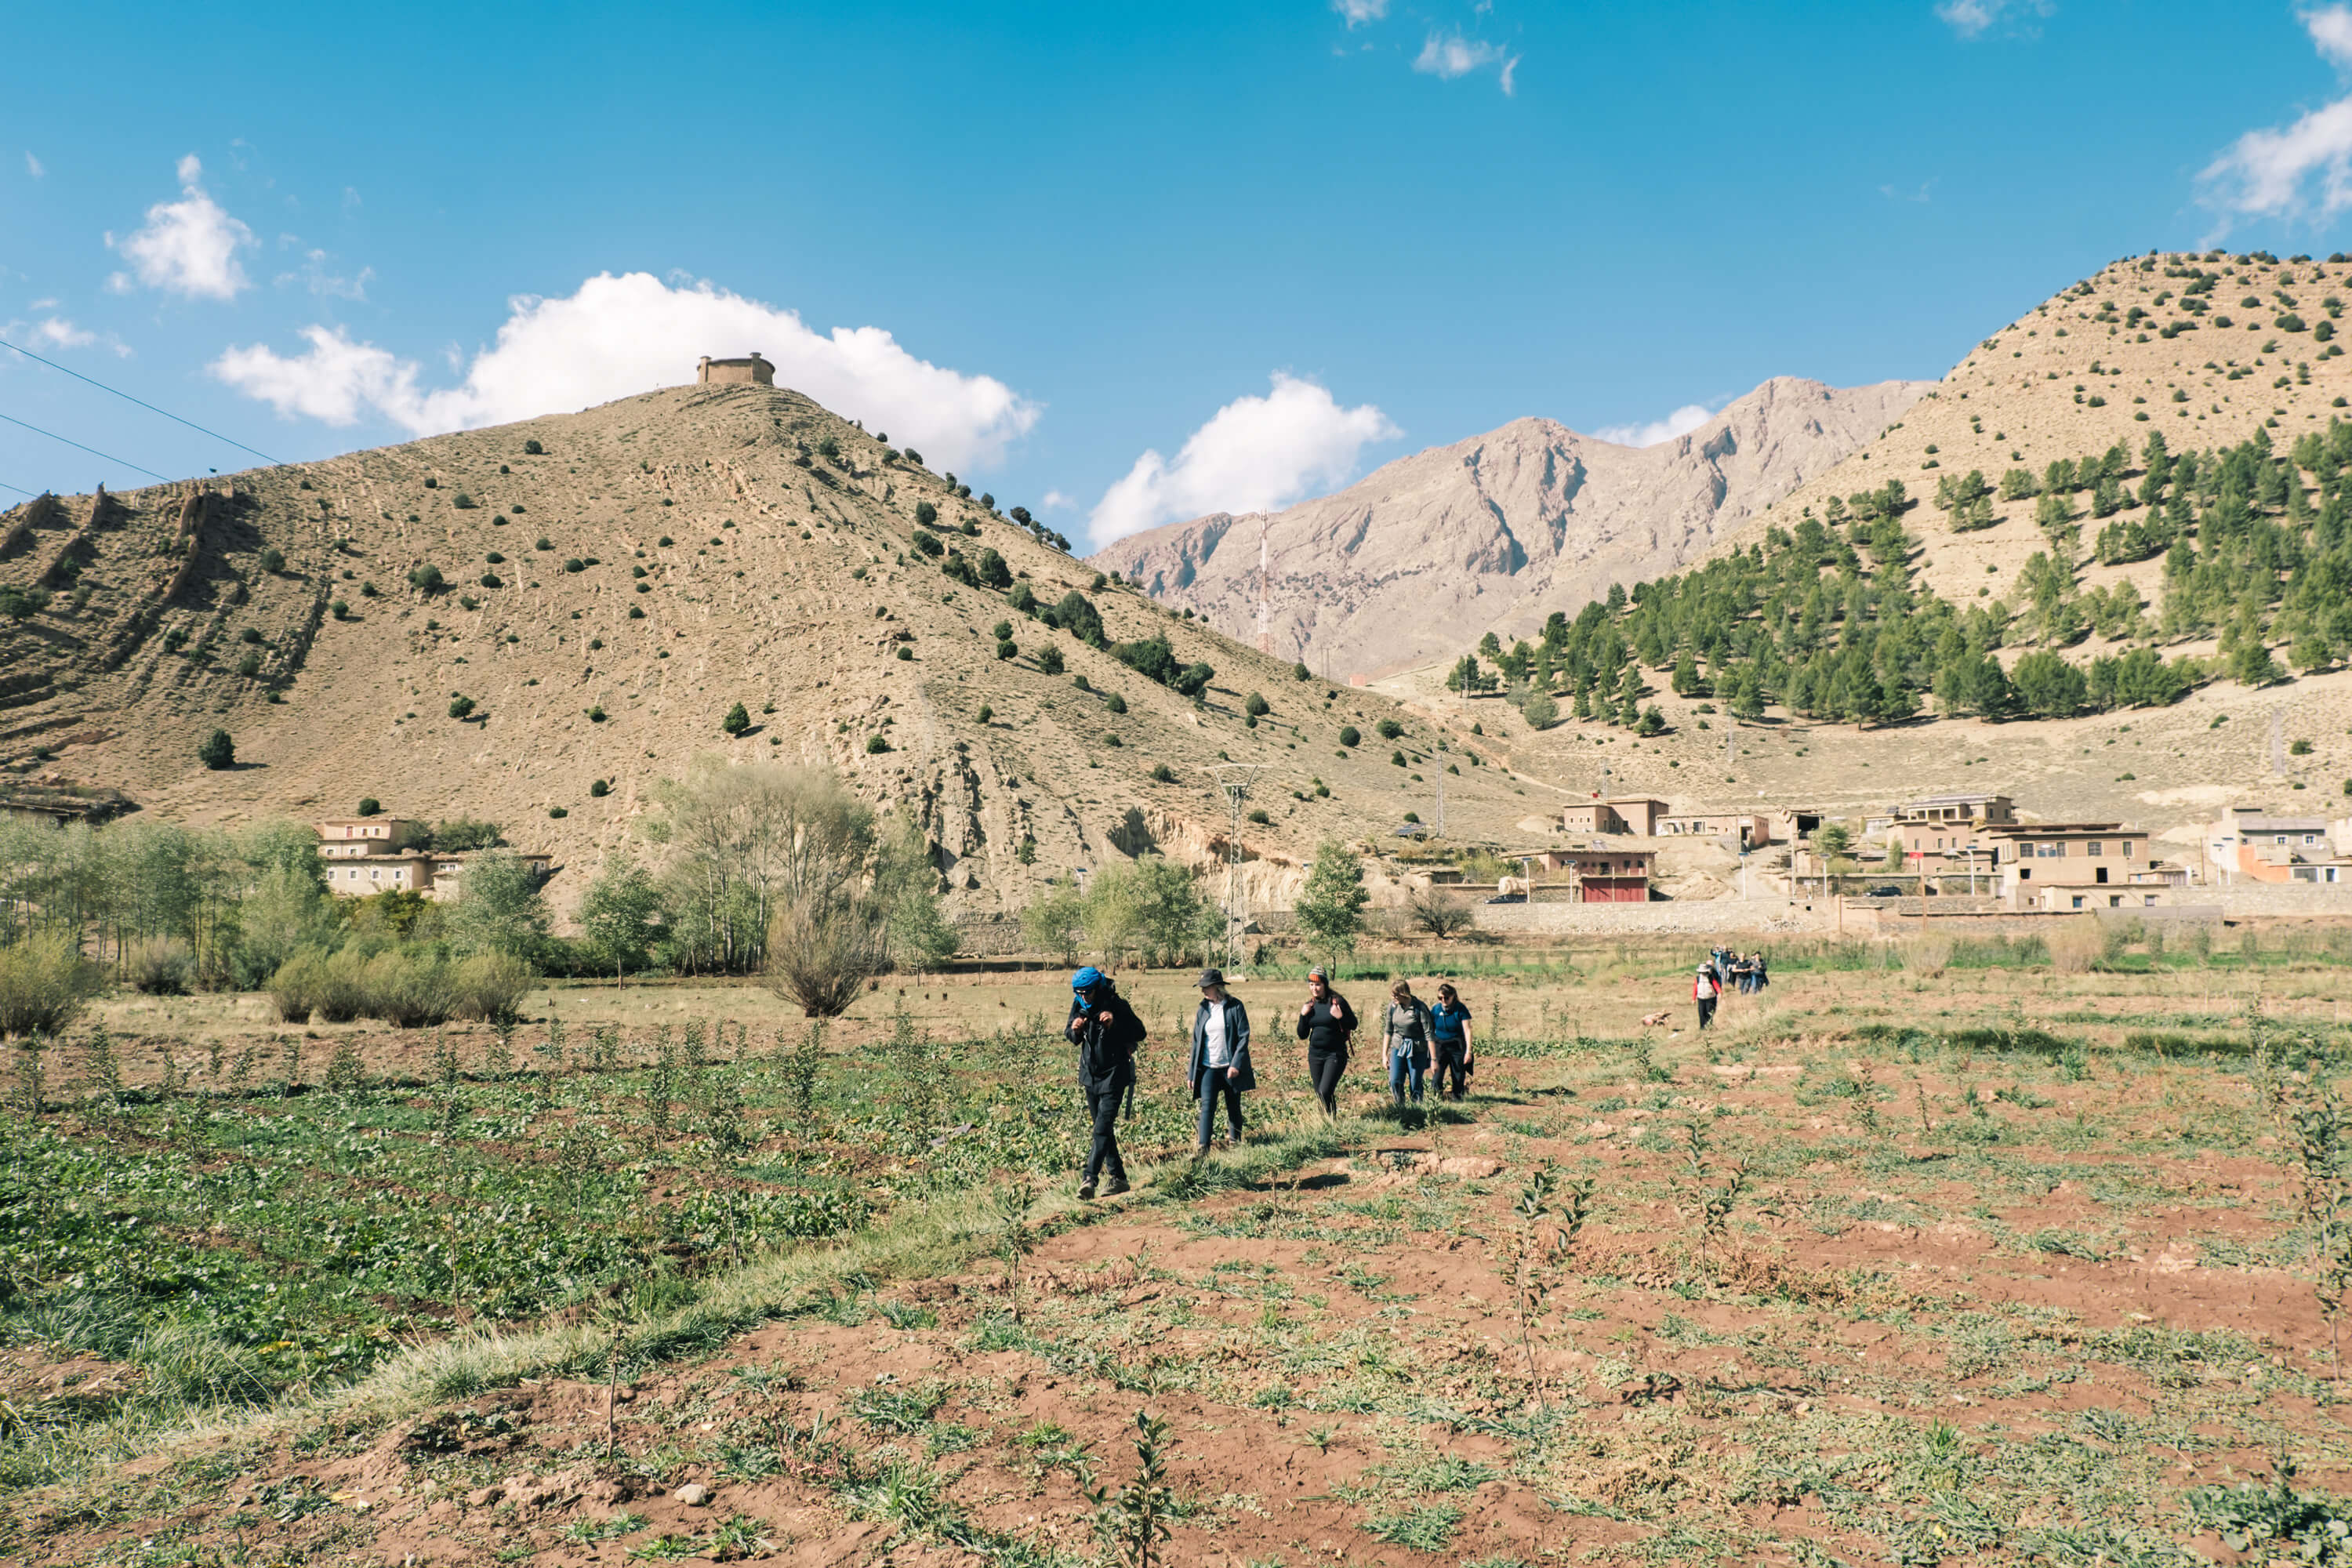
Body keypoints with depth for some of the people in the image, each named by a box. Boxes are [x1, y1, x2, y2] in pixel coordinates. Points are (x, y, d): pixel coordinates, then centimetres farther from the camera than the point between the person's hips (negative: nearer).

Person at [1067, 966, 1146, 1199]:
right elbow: (1074, 1038, 11)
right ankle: (1118, 1178, 22)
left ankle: (1090, 1179, -19)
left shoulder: (1116, 1005, -16)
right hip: (1090, 1075, 7)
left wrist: (1115, 1022, -30)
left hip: (1114, 1076, -7)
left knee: (1103, 1129, -14)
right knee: (1103, 1130, 12)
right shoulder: (1079, 1005, -1)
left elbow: (1140, 1033, -16)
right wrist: (1075, 1030, -13)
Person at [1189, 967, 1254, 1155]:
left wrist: (1236, 1064, -17)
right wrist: (1192, 1073, 8)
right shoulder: (1203, 1010, 7)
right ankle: (1202, 1147, -16)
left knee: (1233, 1108, 9)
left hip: (1231, 1068, -2)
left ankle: (1236, 1144, 24)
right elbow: (1196, 1041, 11)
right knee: (1207, 1106, -11)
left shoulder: (1235, 1006, -4)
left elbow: (1244, 1036, -7)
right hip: (1209, 1067, 2)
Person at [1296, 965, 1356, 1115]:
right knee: (1320, 1096, 9)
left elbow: (1353, 1025, -3)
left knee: (1325, 1092, -17)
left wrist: (1340, 1017, -22)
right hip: (1315, 1056, 5)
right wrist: (1303, 1015, -7)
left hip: (1335, 1054, -5)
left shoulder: (1337, 1001, -8)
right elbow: (1302, 1035, 7)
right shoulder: (1310, 1006, 6)